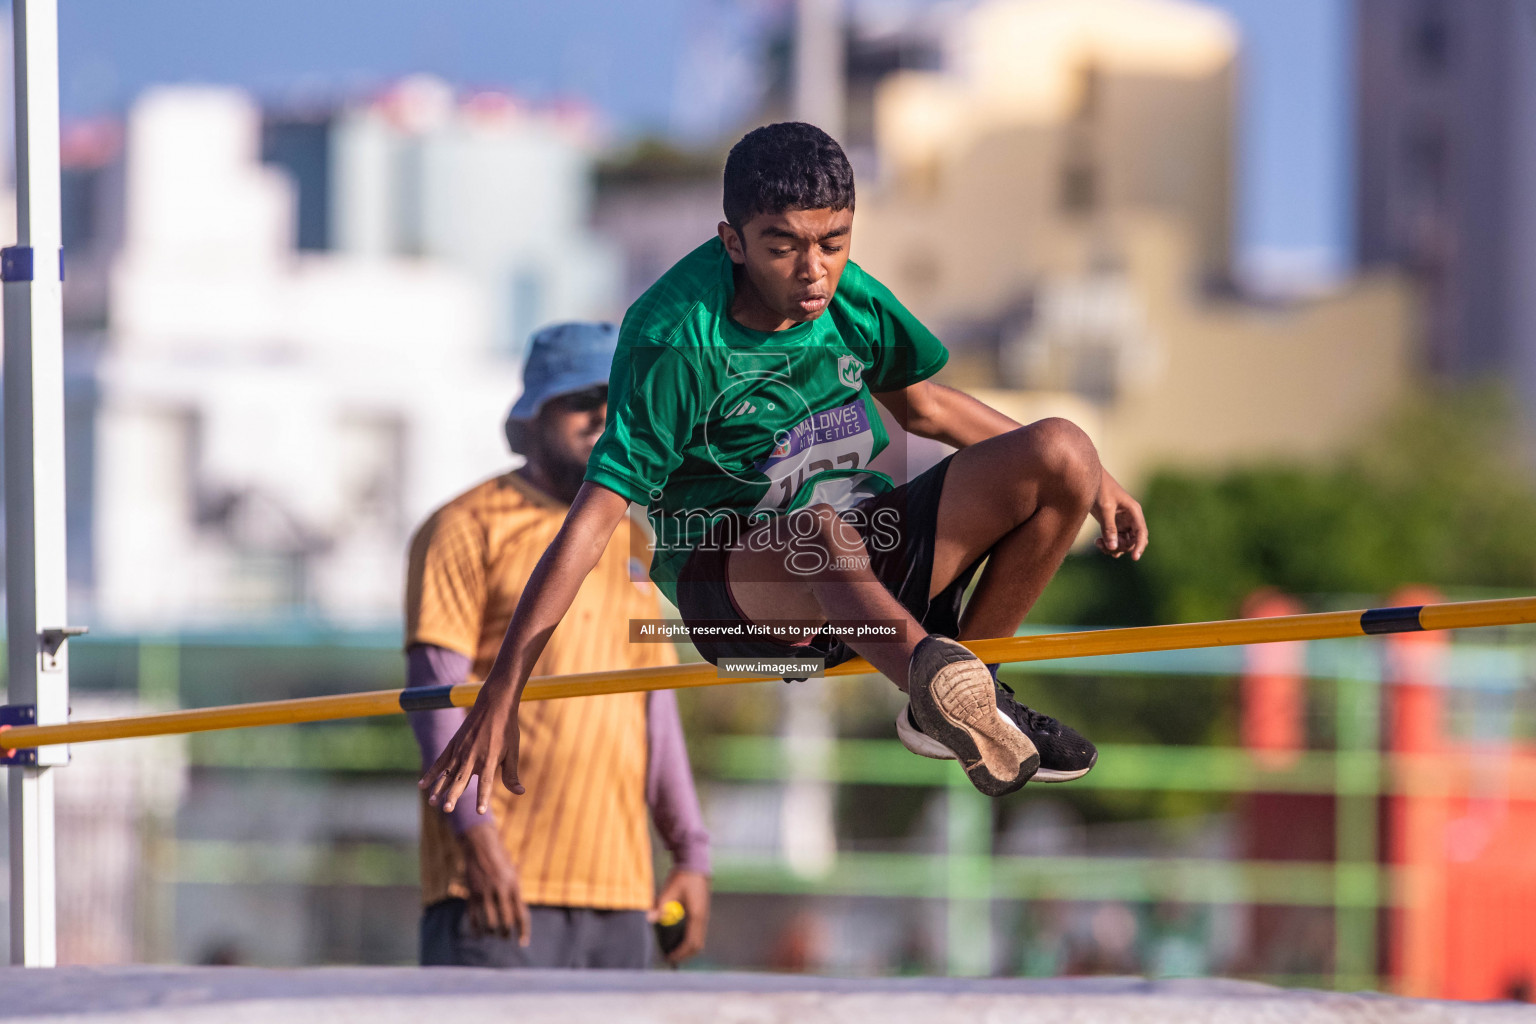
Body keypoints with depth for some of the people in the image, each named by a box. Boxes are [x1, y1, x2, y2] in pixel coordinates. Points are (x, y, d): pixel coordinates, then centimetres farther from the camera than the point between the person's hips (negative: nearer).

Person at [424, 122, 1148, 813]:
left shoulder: (850, 298, -1)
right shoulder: (674, 342, -19)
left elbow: (921, 406, 20)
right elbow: (593, 519, -22)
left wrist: (1080, 476, 20)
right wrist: (500, 697, -27)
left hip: (873, 560, 7)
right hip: (733, 585, -6)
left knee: (1061, 453, -11)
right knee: (822, 533, -41)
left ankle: (958, 703, -1)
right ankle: (935, 675, -72)